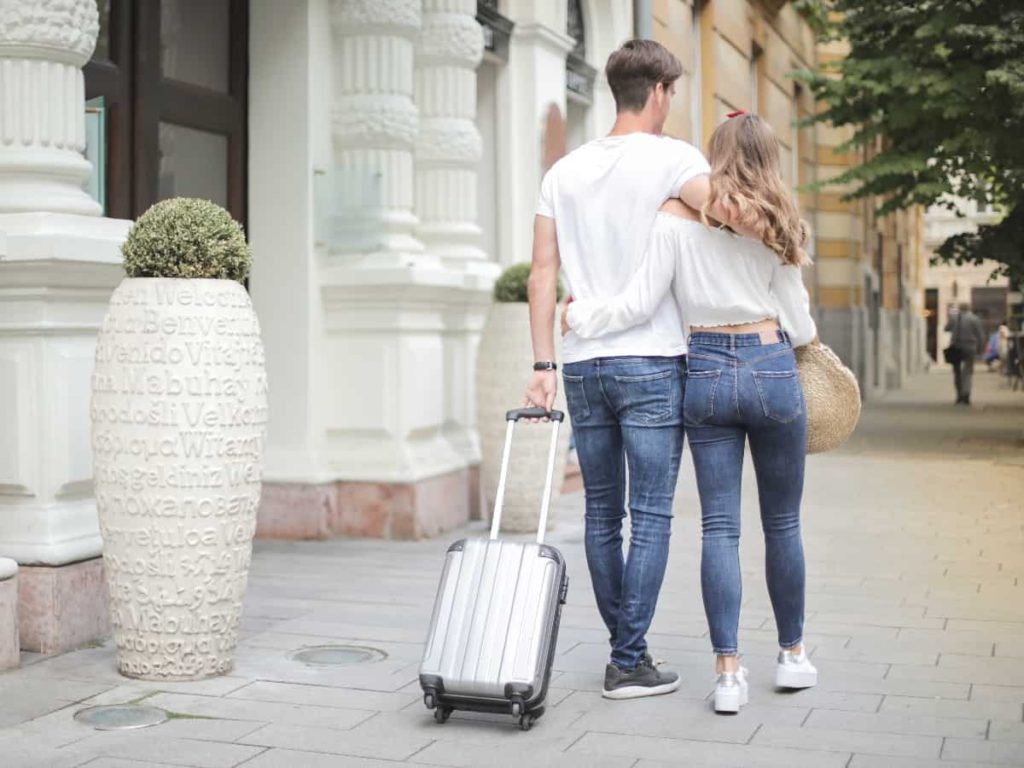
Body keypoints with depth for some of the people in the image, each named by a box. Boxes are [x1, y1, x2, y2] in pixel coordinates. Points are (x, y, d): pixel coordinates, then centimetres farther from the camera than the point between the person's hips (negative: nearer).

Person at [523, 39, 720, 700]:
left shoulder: (564, 171, 11)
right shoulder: (675, 160, -3)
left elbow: (543, 273, 7)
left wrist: (545, 364, 8)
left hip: (584, 365, 5)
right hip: (653, 363, -5)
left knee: (602, 515, 12)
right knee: (651, 516, 0)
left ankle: (624, 650, 22)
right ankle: (631, 663, 1)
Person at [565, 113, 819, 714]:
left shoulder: (677, 215, -2)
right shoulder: (776, 225, 0)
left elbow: (639, 306, -6)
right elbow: (797, 321, 4)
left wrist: (576, 315, 9)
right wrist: (809, 339, 27)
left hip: (705, 371, 0)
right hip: (771, 369, 0)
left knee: (719, 524, 3)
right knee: (783, 523, 13)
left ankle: (729, 671, -1)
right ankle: (793, 654, 25)